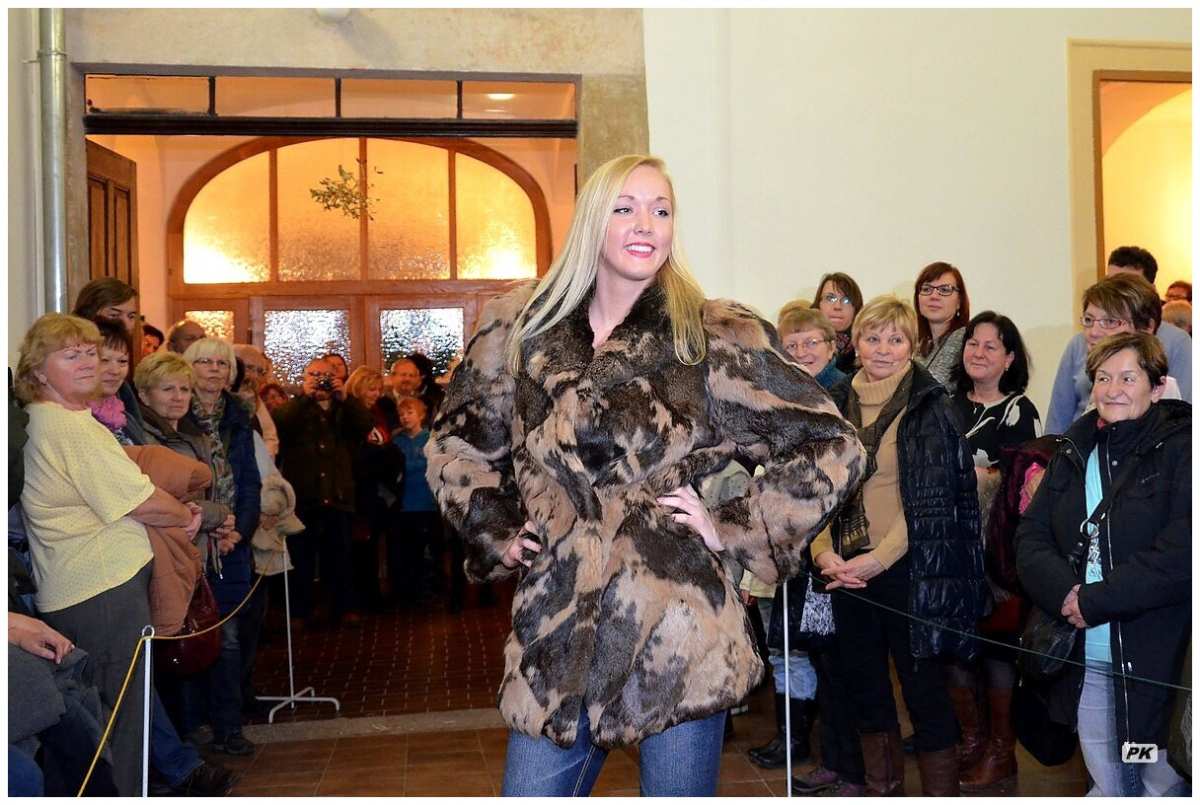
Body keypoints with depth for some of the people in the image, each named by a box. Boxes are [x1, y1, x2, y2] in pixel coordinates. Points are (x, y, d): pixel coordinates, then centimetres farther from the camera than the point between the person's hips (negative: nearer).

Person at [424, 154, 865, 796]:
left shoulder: (715, 340, -3)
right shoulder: (521, 328, 6)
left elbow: (831, 449, 2)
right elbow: (454, 444, 20)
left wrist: (734, 529, -2)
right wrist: (497, 533, 9)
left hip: (677, 633, -2)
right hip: (556, 635, 3)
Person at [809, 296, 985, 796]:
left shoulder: (930, 407, -5)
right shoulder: (839, 408, 9)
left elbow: (931, 501, -10)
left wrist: (878, 558, -17)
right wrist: (823, 551, -9)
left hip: (909, 568, -5)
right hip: (849, 571, 5)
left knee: (923, 688, 2)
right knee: (864, 686, 14)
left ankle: (941, 791, 16)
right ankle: (881, 790, 30)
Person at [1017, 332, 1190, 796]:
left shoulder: (1182, 448, -7)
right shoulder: (1074, 452, 9)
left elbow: (1184, 550, -19)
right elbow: (1030, 536, 5)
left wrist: (1097, 599, -18)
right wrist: (1064, 592, -14)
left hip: (1159, 660, -4)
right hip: (1085, 661, 5)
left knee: (1164, 784, 10)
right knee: (1106, 786, 18)